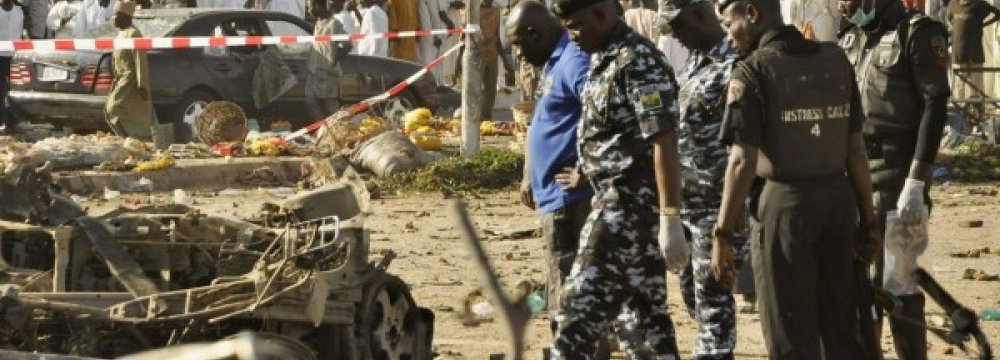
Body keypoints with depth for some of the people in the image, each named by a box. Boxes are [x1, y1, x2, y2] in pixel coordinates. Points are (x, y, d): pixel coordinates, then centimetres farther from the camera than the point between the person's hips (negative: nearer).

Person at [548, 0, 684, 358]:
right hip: (614, 195, 10)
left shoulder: (638, 62, -17)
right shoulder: (604, 58, 12)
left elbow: (664, 142, -21)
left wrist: (670, 218, -24)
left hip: (630, 199, -10)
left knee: (583, 302, -8)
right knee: (643, 309, 11)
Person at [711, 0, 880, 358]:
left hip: (787, 203, -6)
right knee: (841, 330, 15)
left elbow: (742, 161, -15)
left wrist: (723, 235, -12)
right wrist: (867, 220, 14)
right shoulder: (836, 60, 8)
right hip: (839, 198, 6)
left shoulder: (754, 70, -9)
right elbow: (856, 149, 9)